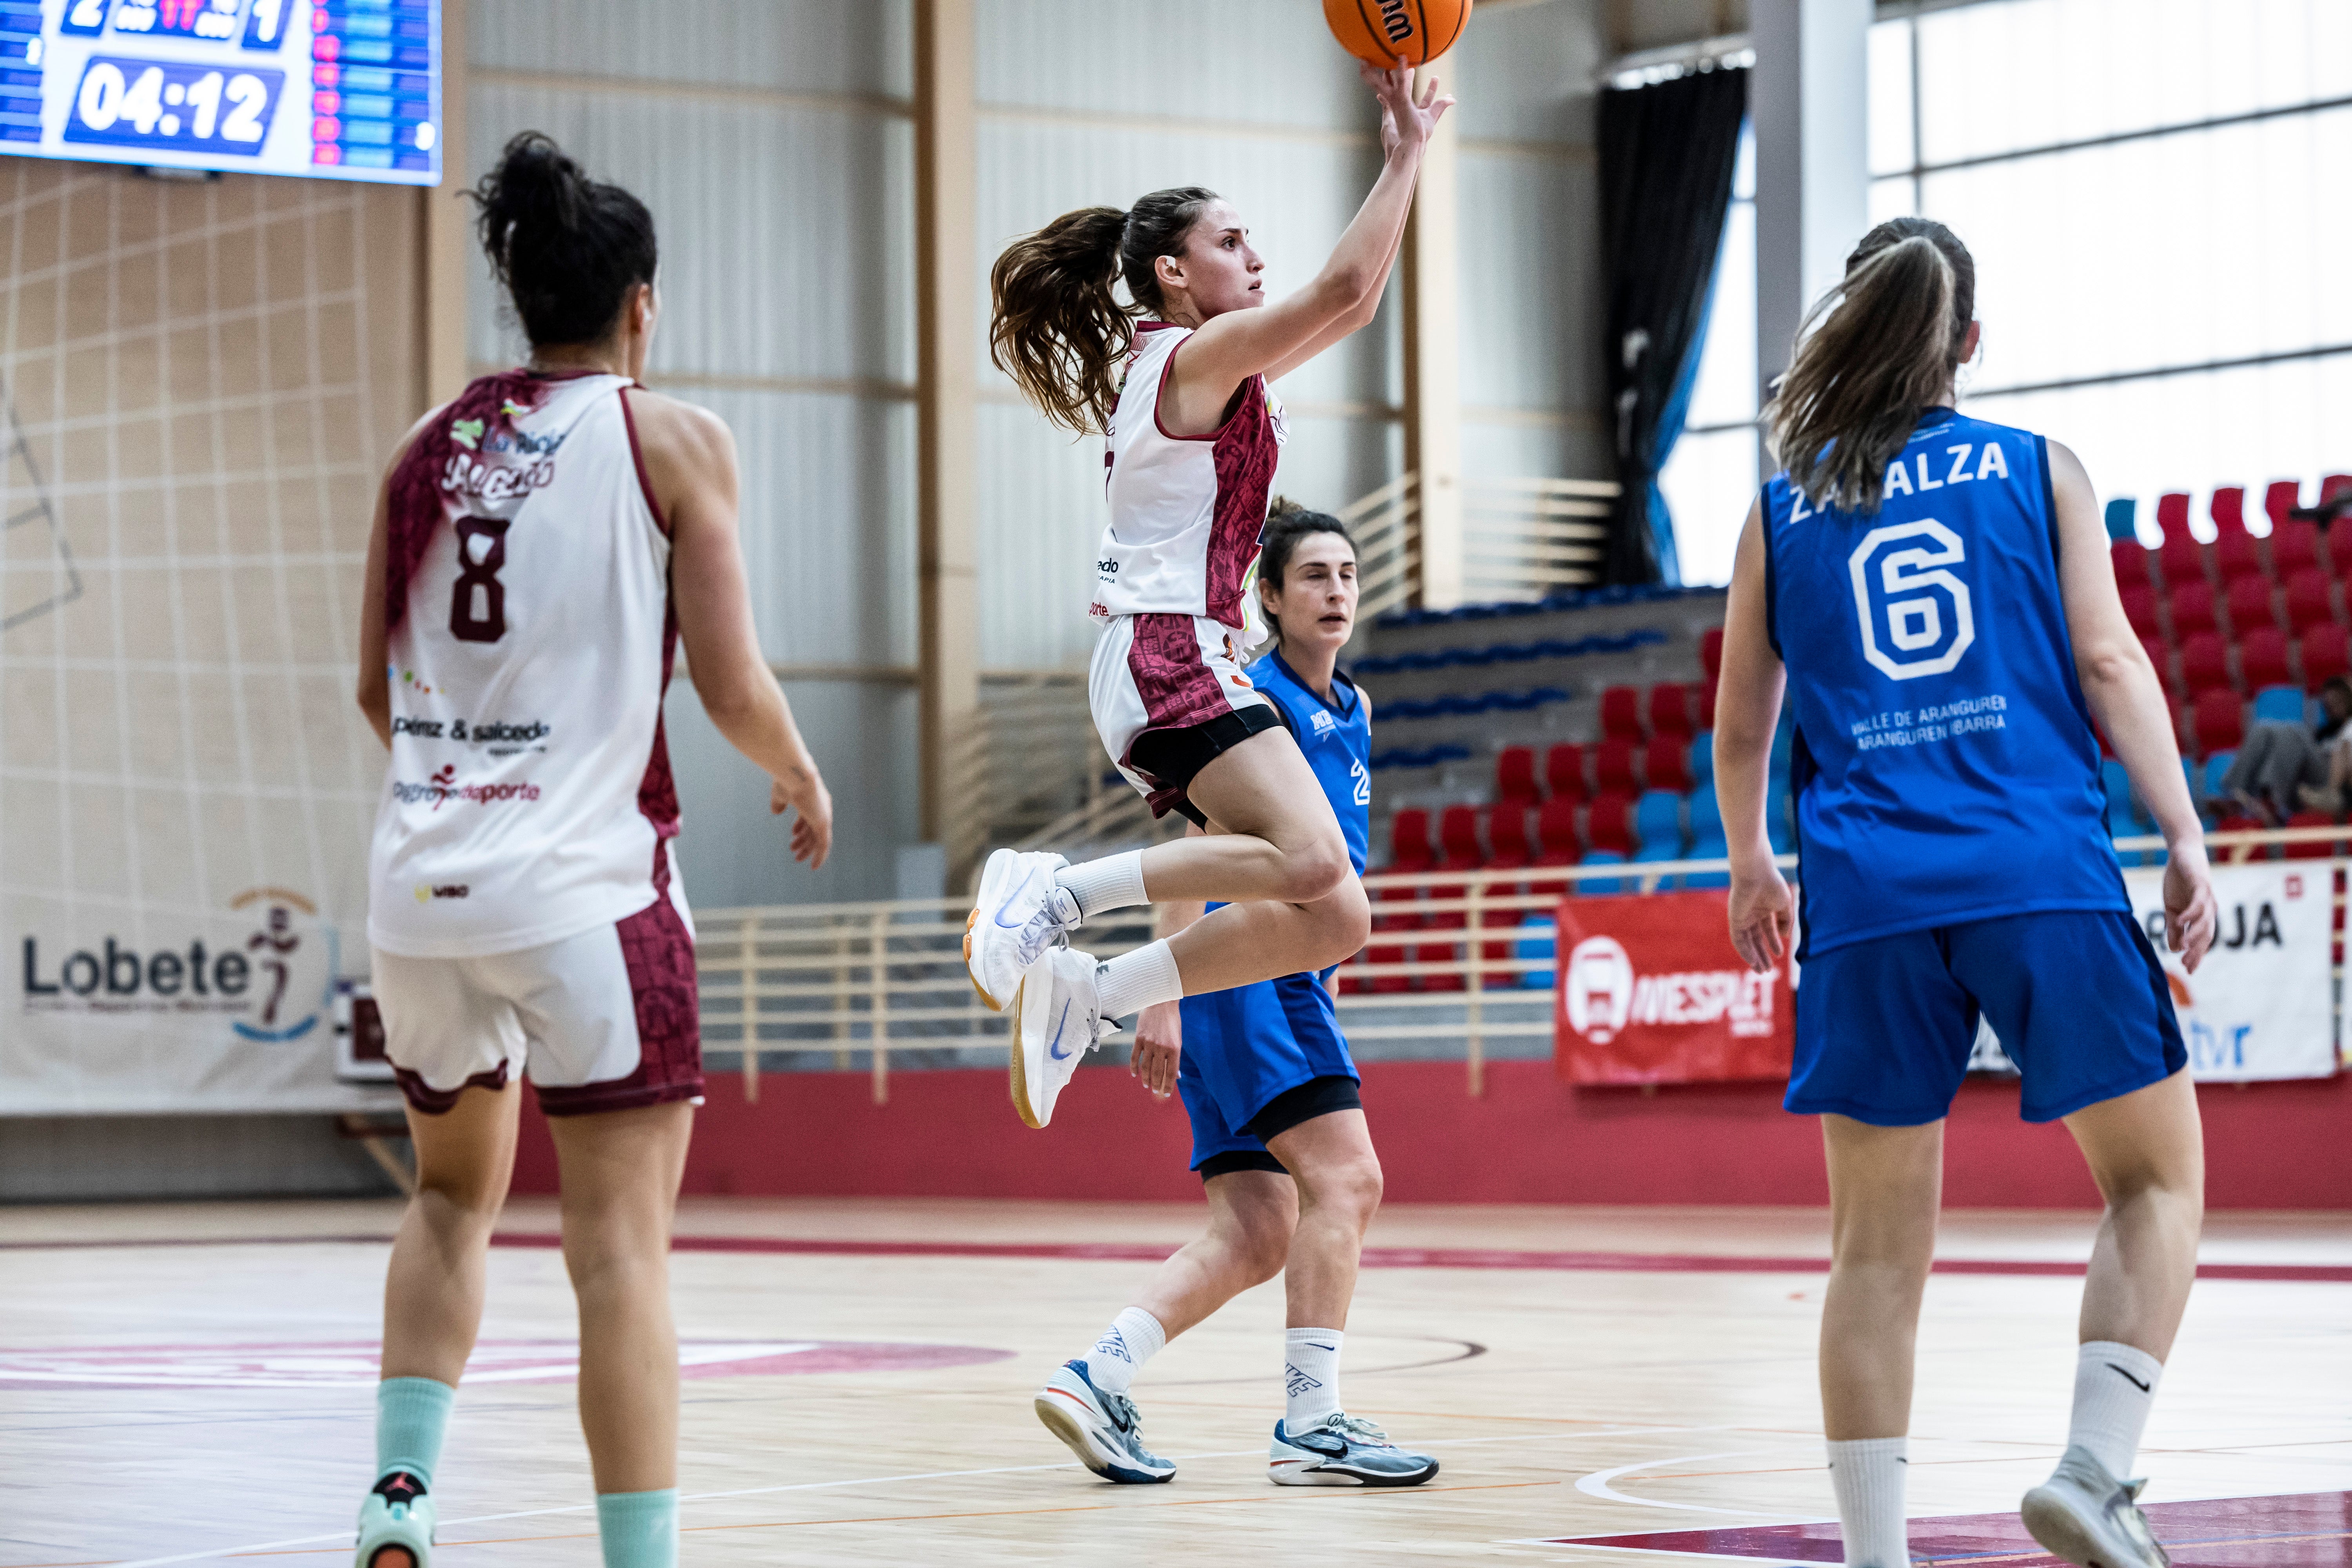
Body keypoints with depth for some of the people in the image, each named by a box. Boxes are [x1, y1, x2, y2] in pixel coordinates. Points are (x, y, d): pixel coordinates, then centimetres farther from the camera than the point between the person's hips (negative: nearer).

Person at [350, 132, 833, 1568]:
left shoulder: (429, 448, 12)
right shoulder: (674, 441, 0)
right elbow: (730, 684, -4)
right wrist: (805, 780, 15)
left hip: (422, 886, 5)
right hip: (586, 884, -5)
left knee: (457, 1193, 24)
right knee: (623, 1238, -2)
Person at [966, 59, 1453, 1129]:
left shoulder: (1216, 370, 22)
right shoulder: (1198, 353, -5)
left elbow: (1353, 305, 28)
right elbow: (1343, 287, -15)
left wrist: (1405, 154, 24)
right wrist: (1404, 155, -6)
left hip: (1172, 664, 10)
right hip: (1168, 653, -10)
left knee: (1330, 919, 0)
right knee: (1311, 862, -29)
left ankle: (1088, 996, 0)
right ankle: (1055, 895, -22)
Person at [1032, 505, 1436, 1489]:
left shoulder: (1352, 712, 18)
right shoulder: (1253, 699, -8)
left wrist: (1324, 983, 24)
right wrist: (1164, 997, -20)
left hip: (1287, 982, 9)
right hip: (1238, 970, -9)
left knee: (1255, 1237, 3)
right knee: (1346, 1179, -16)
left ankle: (1096, 1379, 3)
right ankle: (1310, 1424, -15)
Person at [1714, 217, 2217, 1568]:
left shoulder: (1785, 509, 14)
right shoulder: (2038, 471, 10)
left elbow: (1741, 727, 18)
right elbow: (2109, 662, 0)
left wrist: (1753, 867, 33)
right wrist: (2186, 834, 2)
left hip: (1870, 897, 2)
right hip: (2044, 880, -2)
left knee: (1881, 1239, 6)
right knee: (2160, 1175, 8)